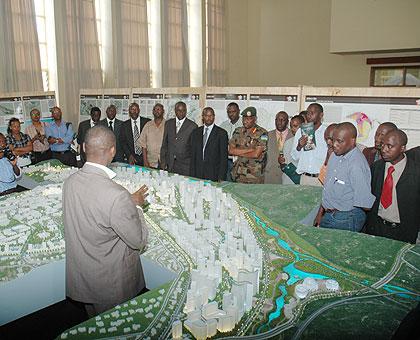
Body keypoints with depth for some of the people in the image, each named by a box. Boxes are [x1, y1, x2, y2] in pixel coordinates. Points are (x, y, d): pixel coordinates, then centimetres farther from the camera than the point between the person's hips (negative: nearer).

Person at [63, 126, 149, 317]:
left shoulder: (69, 182, -12)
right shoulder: (117, 197, -34)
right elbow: (139, 241, -22)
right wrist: (135, 205, -9)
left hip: (80, 276, 6)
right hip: (111, 282, -6)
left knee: (94, 322, 31)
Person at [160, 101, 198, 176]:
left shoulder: (192, 126, -2)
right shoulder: (168, 123, 11)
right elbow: (164, 144, 13)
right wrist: (163, 161, 7)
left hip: (185, 165, -3)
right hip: (169, 164, 3)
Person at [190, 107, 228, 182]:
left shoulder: (222, 133, -1)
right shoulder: (195, 132, 12)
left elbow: (224, 157, -3)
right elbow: (193, 155, 11)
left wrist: (221, 177, -9)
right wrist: (192, 175, 4)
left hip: (214, 175, -3)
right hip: (197, 175, 3)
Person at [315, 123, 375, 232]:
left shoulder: (357, 165, -24)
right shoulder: (335, 155, 2)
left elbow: (365, 205, -22)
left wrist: (336, 209, -8)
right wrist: (320, 213, 13)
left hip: (346, 220, -8)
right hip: (328, 215, 8)